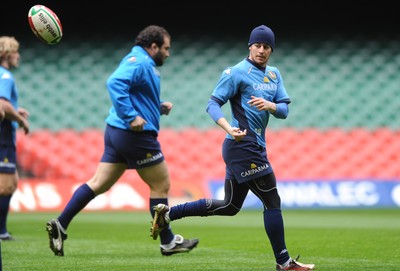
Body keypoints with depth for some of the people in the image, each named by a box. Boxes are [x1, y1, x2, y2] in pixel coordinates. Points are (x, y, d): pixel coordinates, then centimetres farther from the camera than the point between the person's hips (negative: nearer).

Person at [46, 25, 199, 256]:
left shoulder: (143, 63, 19)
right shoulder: (139, 61, -13)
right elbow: (115, 83, -29)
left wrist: (159, 108, 15)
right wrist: (131, 117, -32)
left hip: (117, 133, 10)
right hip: (136, 135, -10)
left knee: (99, 184, 8)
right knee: (161, 185, 3)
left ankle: (60, 224, 3)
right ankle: (167, 242, 11)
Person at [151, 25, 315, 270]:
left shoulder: (274, 75, 14)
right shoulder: (237, 72, -8)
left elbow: (284, 110, 7)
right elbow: (213, 104, -12)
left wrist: (269, 105, -16)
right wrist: (229, 129, -29)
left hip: (255, 147, 9)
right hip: (244, 146, -9)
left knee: (230, 206, 14)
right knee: (272, 201, -5)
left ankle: (168, 213, 17)